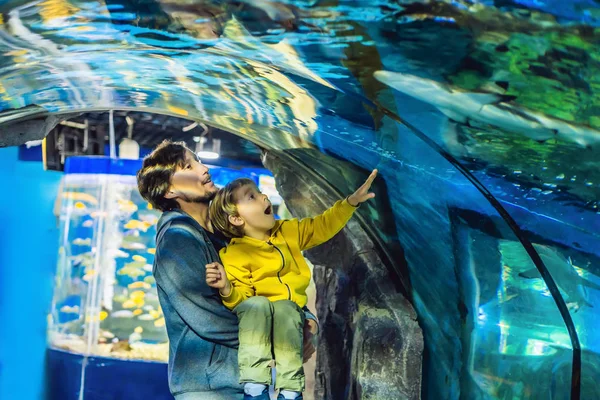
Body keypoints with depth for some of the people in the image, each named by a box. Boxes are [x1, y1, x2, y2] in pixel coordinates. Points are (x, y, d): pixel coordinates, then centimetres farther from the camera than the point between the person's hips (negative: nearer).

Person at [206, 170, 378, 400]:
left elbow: (322, 226, 18)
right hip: (254, 312, -3)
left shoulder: (288, 231, 14)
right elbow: (241, 297, -8)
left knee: (283, 309, -31)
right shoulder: (235, 253, -3)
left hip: (289, 306, 3)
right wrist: (227, 289, -31)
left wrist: (351, 201, 8)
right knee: (258, 304, -35)